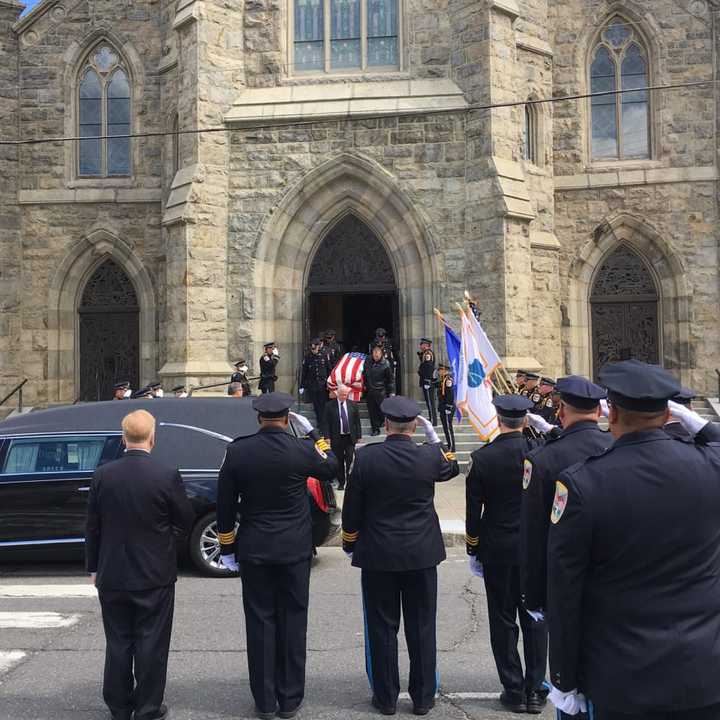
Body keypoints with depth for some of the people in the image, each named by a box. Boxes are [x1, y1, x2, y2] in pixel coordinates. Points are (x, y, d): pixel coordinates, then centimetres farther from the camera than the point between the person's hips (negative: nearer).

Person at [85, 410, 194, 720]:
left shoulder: (102, 475, -8)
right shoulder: (167, 476, -16)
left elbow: (92, 526, 1)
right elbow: (185, 520, -5)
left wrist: (94, 567, 12)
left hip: (112, 575, 3)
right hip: (155, 576, -3)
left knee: (118, 644, 15)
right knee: (151, 645, 9)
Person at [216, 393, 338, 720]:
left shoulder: (237, 451, -6)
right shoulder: (302, 450, -11)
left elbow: (225, 503, 0)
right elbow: (331, 468, 10)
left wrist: (227, 548, 9)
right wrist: (312, 432, 15)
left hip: (254, 550, 1)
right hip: (294, 549, -1)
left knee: (260, 623, 9)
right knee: (293, 623, 9)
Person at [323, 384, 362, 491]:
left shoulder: (353, 405, 5)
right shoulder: (330, 406, -1)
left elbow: (357, 421, 8)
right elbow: (326, 423, -1)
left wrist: (358, 435, 4)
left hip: (350, 437, 1)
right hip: (336, 438, -1)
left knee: (350, 459, -8)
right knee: (339, 461, 6)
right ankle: (341, 482, 17)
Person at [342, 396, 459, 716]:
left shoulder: (366, 457, -12)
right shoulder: (429, 456, -9)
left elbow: (351, 507, -4)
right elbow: (452, 468, 16)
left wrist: (349, 543, 11)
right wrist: (434, 437, 17)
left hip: (377, 556, -1)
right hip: (421, 556, 1)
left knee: (382, 629, 10)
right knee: (422, 629, 12)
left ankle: (386, 698, 20)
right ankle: (423, 697, 21)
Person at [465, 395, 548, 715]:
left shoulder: (482, 458, -12)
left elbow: (473, 511, -5)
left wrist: (473, 551, 4)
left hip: (497, 550, -1)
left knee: (503, 620, 10)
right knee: (535, 619, 12)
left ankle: (514, 691, 17)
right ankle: (535, 691, 18)